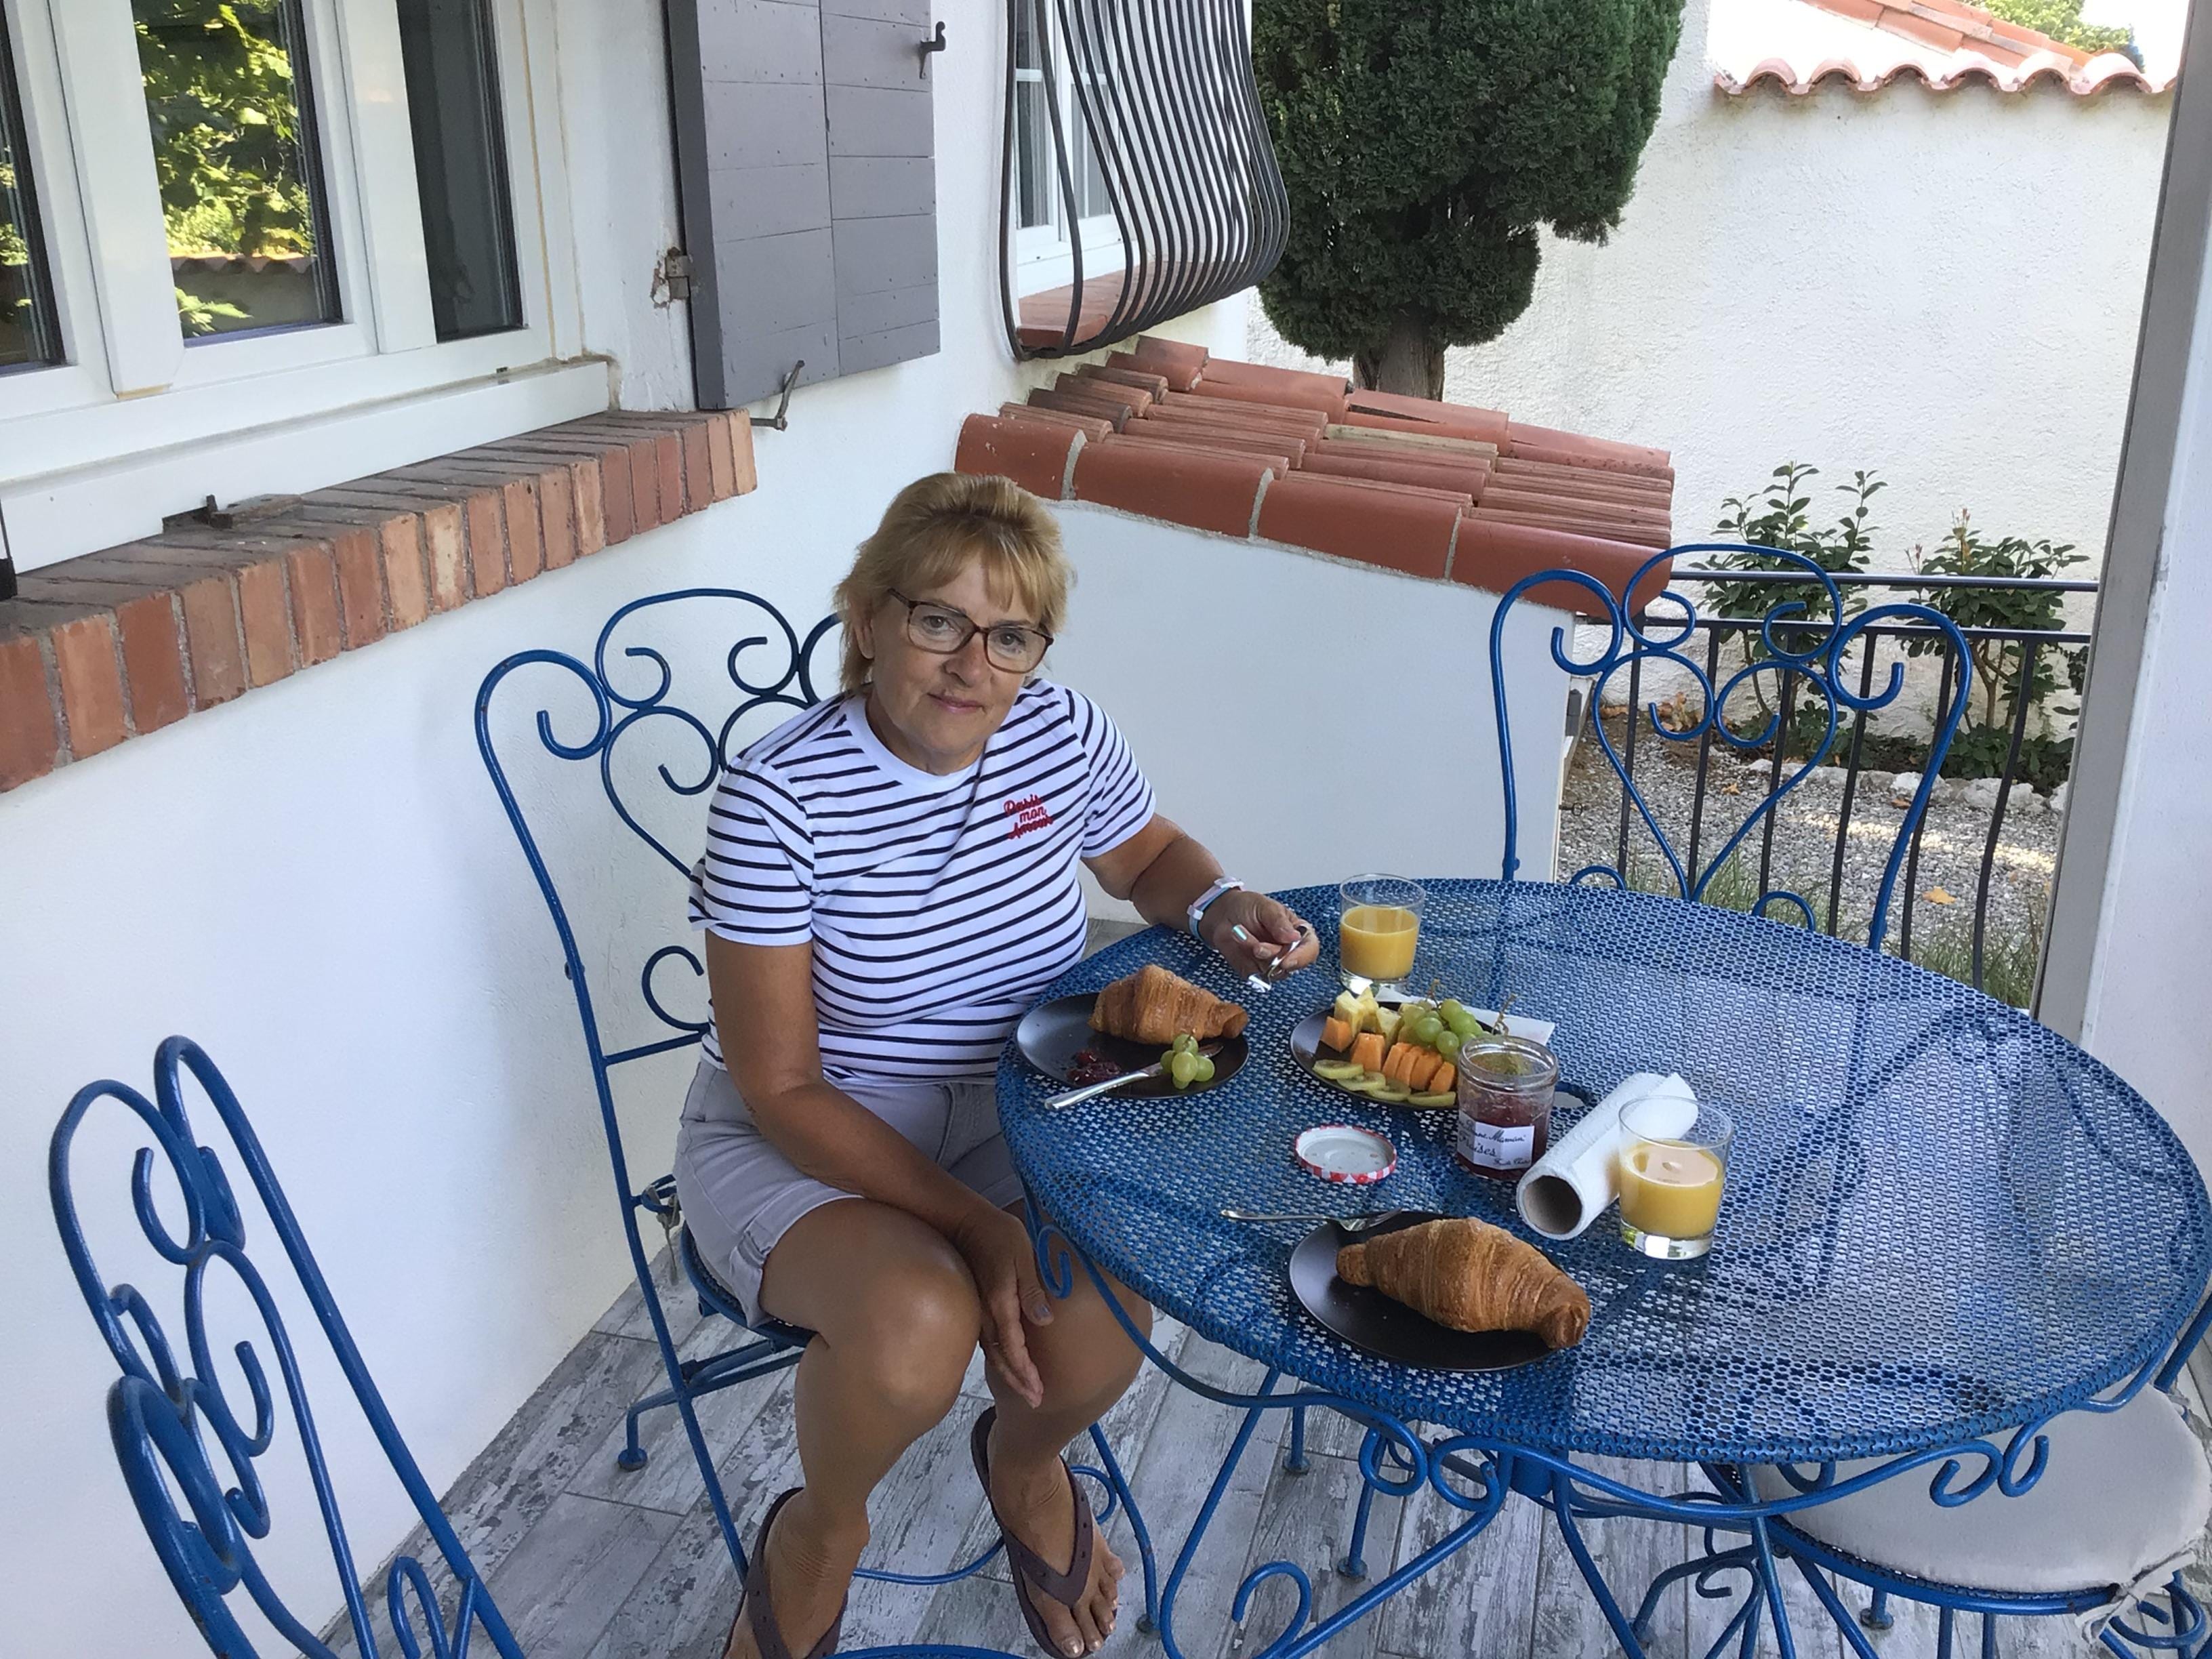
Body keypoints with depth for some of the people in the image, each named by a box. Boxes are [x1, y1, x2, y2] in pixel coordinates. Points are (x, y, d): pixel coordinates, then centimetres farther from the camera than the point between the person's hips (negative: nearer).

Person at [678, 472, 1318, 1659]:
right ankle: (819, 1533, 6)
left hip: (1008, 1115, 4)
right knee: (920, 1316, -33)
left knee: (1098, 1318, -24)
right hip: (798, 1138, -3)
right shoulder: (778, 796, -22)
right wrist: (973, 1221, -25)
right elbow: (781, 1086, -18)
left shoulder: (1062, 735, -9)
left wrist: (1218, 906, -9)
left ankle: (1024, 1464, 17)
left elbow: (1146, 856, 15)